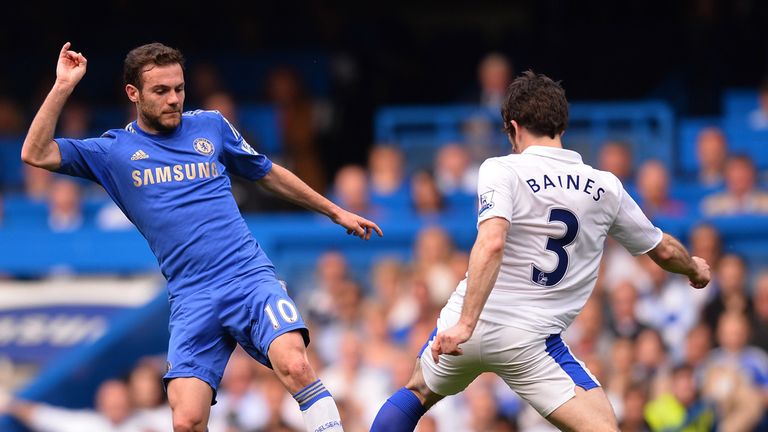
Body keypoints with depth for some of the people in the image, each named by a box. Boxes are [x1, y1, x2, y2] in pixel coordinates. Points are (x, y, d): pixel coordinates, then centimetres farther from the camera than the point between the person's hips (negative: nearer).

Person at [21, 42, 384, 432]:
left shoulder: (211, 126, 13)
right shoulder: (114, 151, 10)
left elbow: (270, 175, 27)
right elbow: (36, 154, 0)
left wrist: (336, 212, 32)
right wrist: (63, 87, -7)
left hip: (250, 278, 0)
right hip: (192, 299, 0)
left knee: (294, 364, -29)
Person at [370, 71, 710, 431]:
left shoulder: (501, 170, -5)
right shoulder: (605, 189, 6)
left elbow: (491, 243, -23)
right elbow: (663, 250, 20)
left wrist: (464, 323, -26)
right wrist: (694, 269, 42)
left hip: (464, 328, 1)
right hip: (530, 341, 0)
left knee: (417, 394, 29)